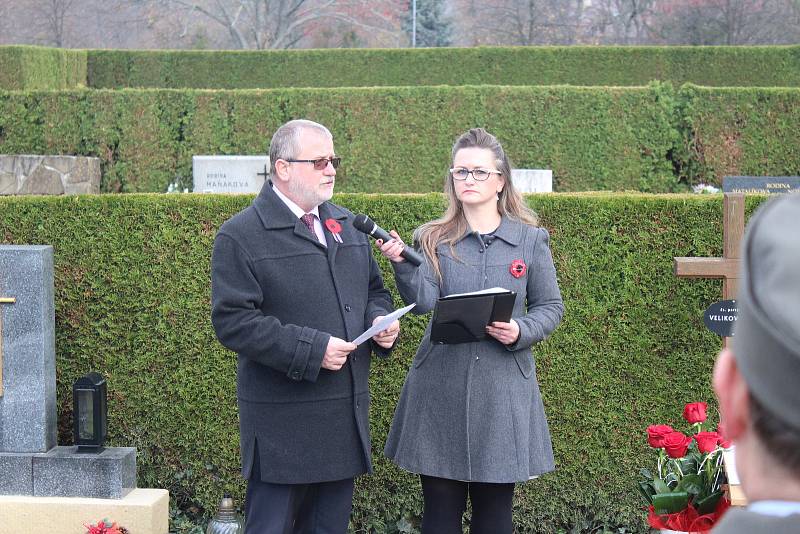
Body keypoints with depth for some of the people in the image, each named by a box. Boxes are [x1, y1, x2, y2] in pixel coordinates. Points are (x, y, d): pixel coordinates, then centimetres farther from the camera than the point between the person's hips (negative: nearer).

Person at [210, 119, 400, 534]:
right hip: (283, 423, -7)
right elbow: (232, 321, -16)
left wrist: (381, 321, 1)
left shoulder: (346, 225, 14)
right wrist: (311, 349, -21)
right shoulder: (240, 236, -8)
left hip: (346, 417, 7)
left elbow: (373, 290, 25)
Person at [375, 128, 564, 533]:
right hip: (441, 388, 0)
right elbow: (423, 302, -11)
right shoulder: (434, 239, 4)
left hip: (503, 389, 0)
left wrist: (520, 331, -12)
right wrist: (401, 264, -29)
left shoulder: (531, 240, 5)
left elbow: (551, 306, 8)